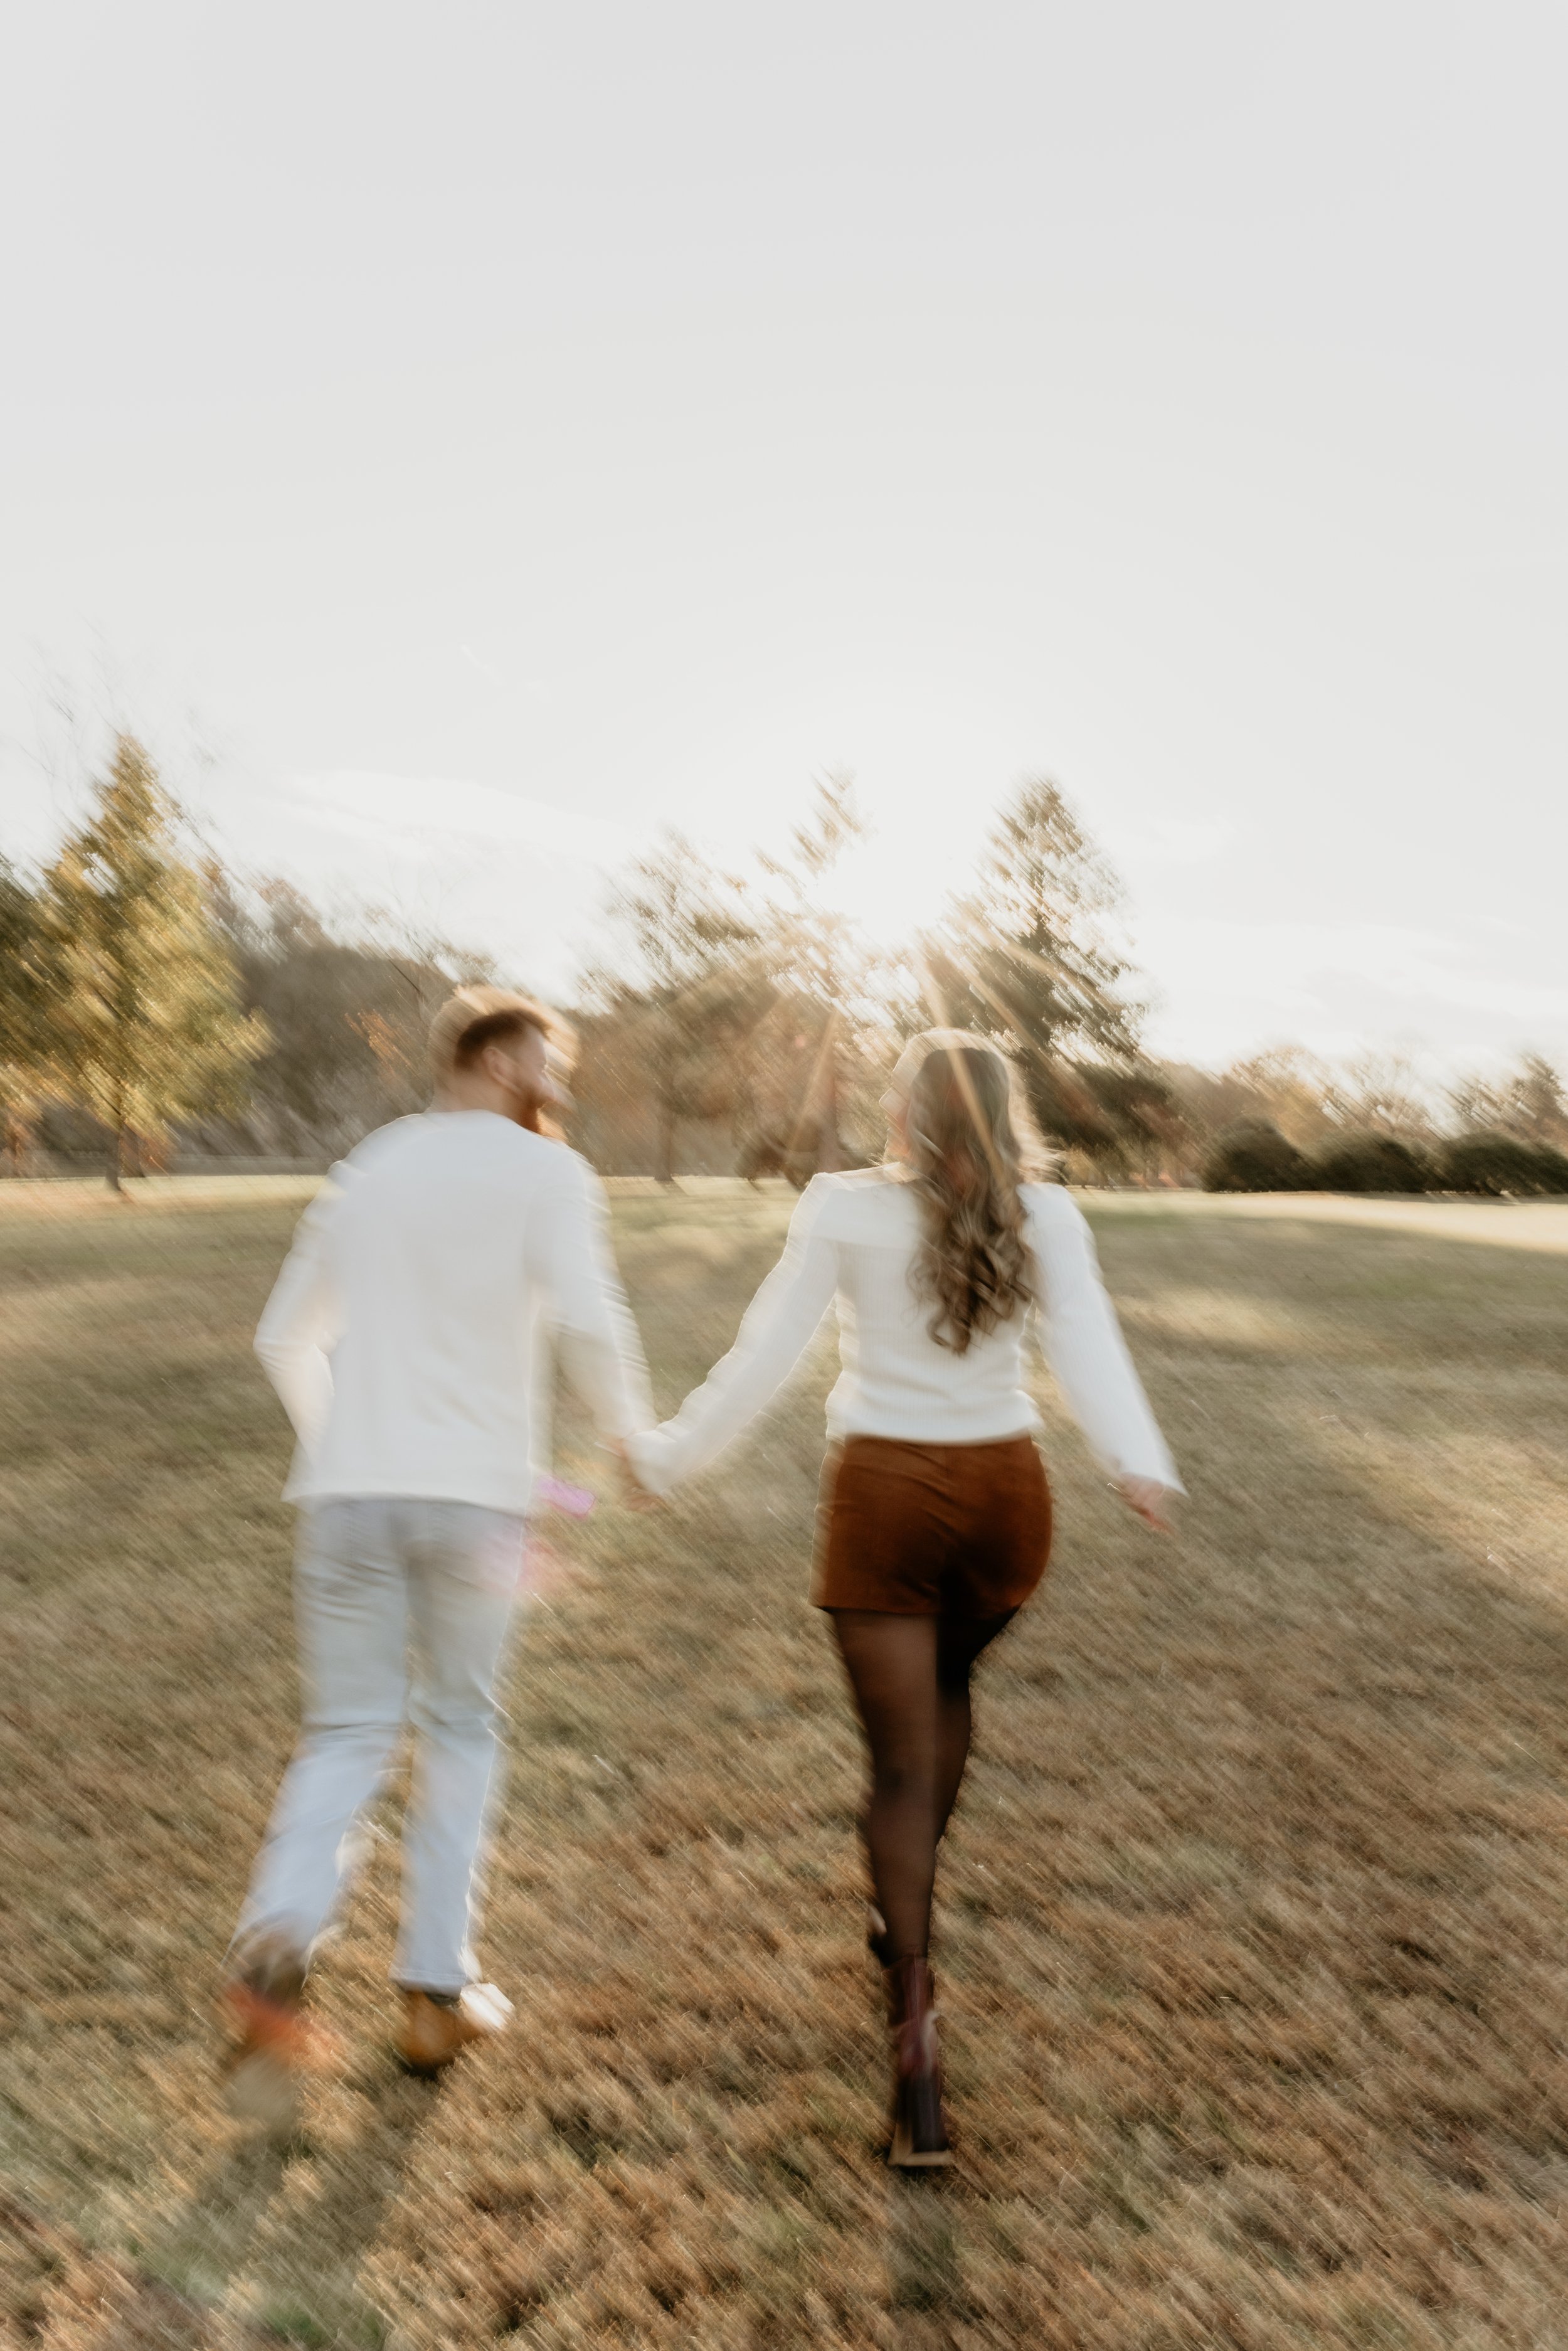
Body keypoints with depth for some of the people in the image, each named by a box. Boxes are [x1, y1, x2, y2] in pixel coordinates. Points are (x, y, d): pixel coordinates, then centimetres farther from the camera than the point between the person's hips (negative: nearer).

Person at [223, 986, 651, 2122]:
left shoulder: (369, 1170, 15)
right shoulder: (544, 1172, -2)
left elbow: (289, 1337, 18)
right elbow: (586, 1318, -17)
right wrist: (632, 1431, -1)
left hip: (349, 1488, 4)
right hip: (474, 1494, -3)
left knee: (348, 1734, 10)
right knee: (460, 1731, 14)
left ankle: (277, 1950, -13)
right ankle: (437, 1991, 19)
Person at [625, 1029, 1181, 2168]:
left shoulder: (843, 1209, -8)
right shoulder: (1048, 1218, -3)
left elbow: (765, 1354, -8)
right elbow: (1090, 1346, -17)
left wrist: (667, 1454, 1)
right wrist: (1139, 1464, -25)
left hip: (884, 1490, -3)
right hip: (1004, 1489, 3)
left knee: (903, 1760, 6)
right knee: (947, 1683, 30)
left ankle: (918, 2025, 0)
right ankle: (907, 1909, 42)